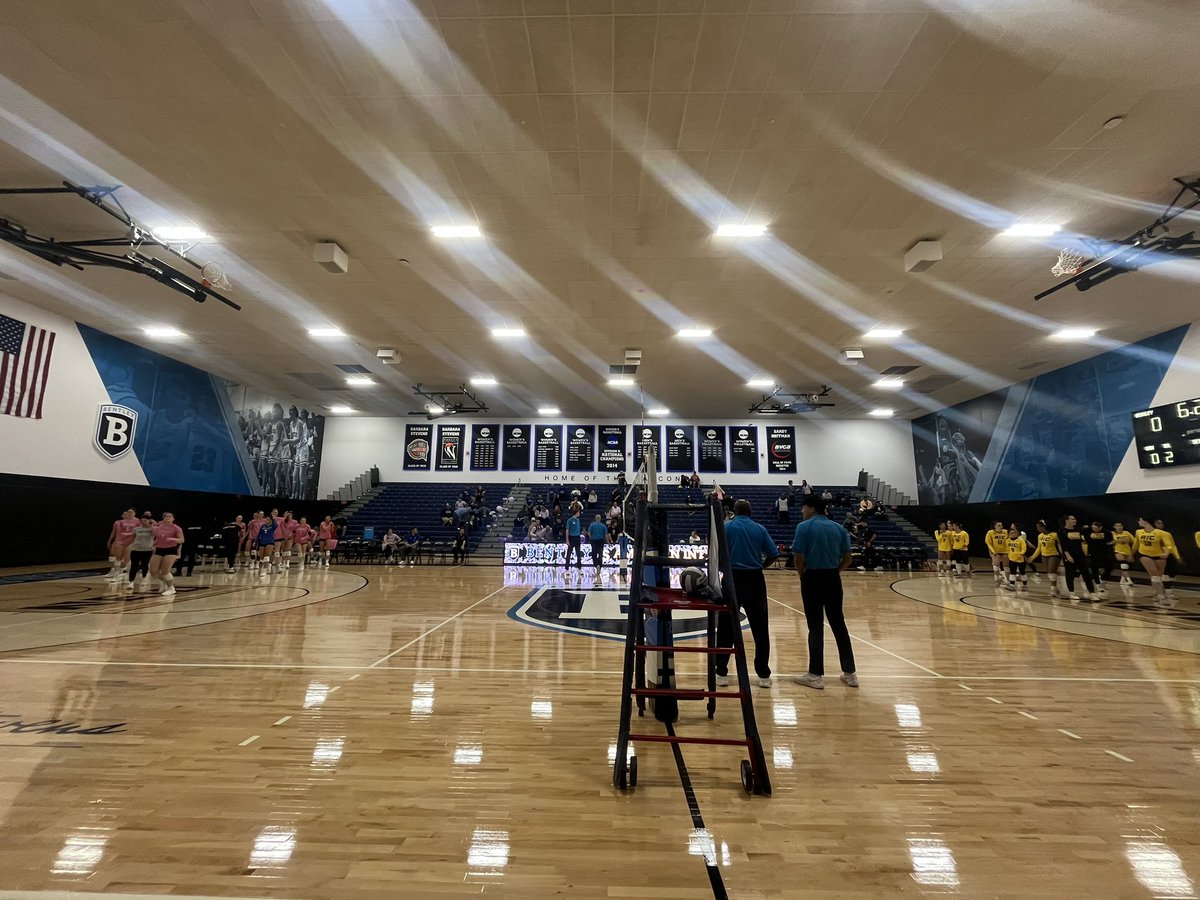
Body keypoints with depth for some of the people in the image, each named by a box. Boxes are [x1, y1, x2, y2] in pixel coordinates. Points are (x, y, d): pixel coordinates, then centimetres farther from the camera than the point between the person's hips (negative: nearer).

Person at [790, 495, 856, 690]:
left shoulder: (804, 527, -8)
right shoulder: (838, 528, 7)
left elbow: (798, 557, -13)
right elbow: (847, 559, 6)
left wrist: (802, 575, 3)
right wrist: (833, 571, 15)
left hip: (813, 578, -5)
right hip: (833, 579, 5)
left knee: (815, 626, 1)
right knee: (838, 624, 14)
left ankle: (816, 675, 8)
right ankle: (850, 672, 21)